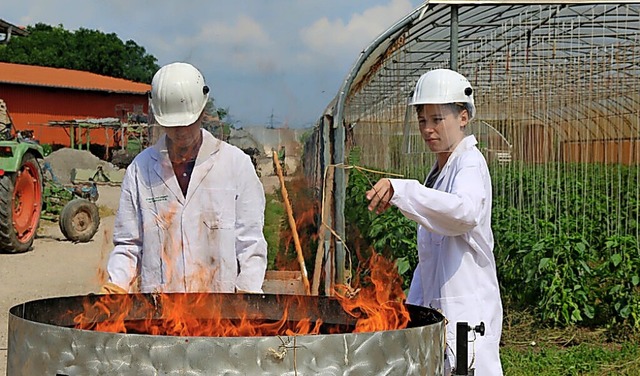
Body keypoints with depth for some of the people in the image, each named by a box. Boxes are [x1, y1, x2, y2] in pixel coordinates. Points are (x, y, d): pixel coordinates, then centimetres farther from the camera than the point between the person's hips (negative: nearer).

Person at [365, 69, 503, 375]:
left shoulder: (470, 163, -9)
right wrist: (413, 308, 19)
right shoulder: (438, 171, 19)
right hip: (435, 310, 9)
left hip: (467, 310, -9)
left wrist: (400, 190, -42)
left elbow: (467, 210, -34)